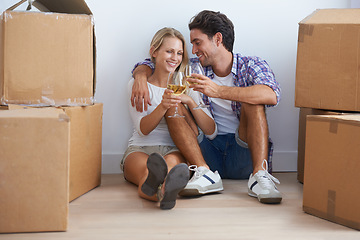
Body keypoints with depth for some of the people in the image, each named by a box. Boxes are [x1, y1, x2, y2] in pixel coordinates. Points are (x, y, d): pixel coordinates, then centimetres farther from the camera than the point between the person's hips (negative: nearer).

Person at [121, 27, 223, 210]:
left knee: (170, 161, -39)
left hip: (175, 151, 1)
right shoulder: (137, 85, 9)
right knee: (146, 168, -40)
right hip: (140, 149, -1)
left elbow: (211, 131, 2)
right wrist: (162, 106, -25)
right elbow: (143, 129, -6)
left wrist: (189, 101, -13)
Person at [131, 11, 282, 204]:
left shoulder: (252, 66, -1)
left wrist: (218, 91, -33)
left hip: (243, 153, -3)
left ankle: (259, 175, -36)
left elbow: (272, 95, -25)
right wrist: (140, 78, -7)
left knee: (252, 103, -23)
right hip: (208, 148, 3)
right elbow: (148, 64, 19)